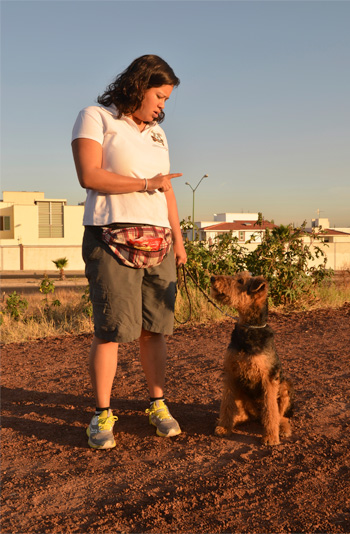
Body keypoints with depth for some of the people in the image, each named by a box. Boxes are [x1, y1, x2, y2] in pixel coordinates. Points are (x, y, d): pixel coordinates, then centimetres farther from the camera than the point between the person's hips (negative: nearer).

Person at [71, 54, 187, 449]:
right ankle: (102, 415, 2)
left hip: (158, 242, 6)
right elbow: (89, 176, -13)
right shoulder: (95, 118, 0)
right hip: (112, 239, -6)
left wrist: (178, 238, 13)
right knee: (111, 329, -8)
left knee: (154, 328, 4)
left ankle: (158, 405, 14)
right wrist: (147, 184, -9)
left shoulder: (156, 133, 20)